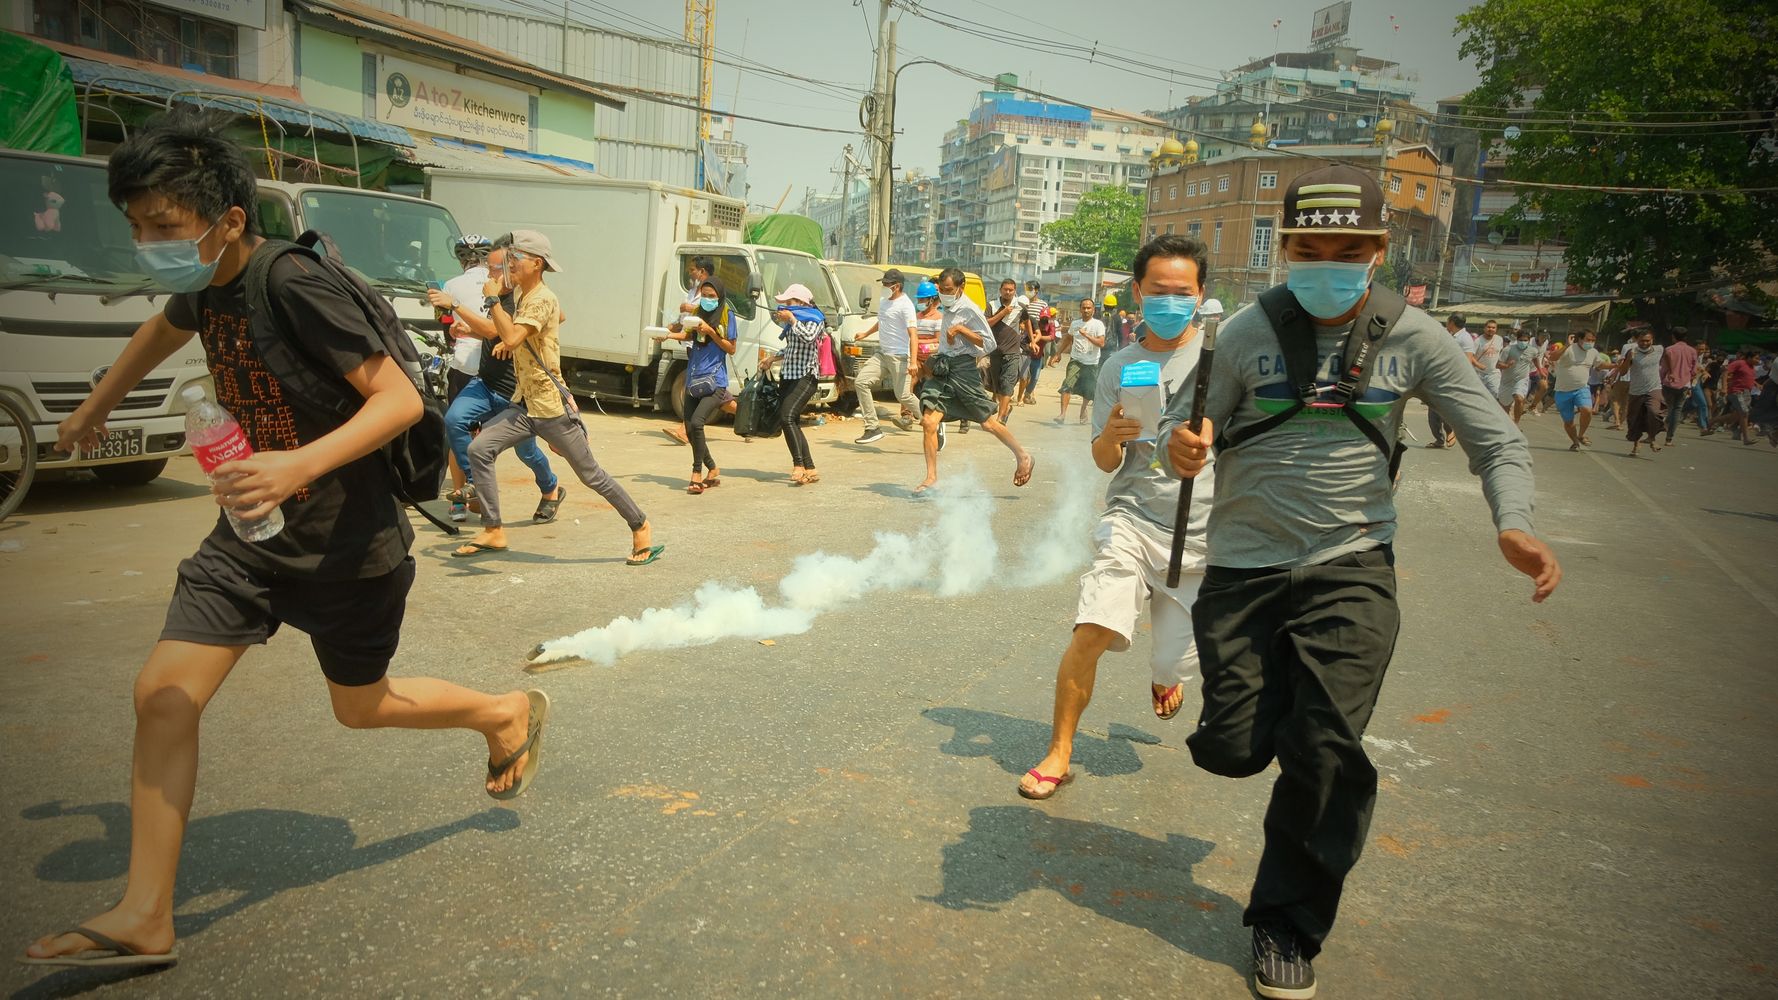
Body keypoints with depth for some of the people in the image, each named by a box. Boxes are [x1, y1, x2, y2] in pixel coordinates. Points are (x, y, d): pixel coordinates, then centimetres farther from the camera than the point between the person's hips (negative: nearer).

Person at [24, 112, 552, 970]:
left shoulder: (295, 285, -22)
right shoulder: (206, 286, 3)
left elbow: (399, 398, -28)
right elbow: (164, 330, 28)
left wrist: (300, 465, -41)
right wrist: (95, 407, 41)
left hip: (345, 543, -7)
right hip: (253, 533, 7)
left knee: (360, 705, 12)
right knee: (162, 695, 0)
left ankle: (509, 713, 39)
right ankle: (144, 919, 11)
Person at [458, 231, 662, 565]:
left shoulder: (542, 300, -17)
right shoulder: (523, 297, 12)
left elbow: (511, 338, -30)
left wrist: (493, 299, -19)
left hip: (552, 408, -9)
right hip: (524, 404, 9)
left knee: (592, 475, -1)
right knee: (479, 450, -5)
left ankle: (642, 528, 14)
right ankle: (493, 531, 2)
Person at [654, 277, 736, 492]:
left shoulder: (726, 316, -3)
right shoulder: (697, 313, 11)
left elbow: (731, 348, -3)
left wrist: (710, 331, -13)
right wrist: (669, 334, -2)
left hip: (715, 382, -6)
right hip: (693, 381, 6)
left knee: (696, 423, -23)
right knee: (690, 431, 7)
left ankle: (697, 474, -14)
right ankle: (713, 471, 24)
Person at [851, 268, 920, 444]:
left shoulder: (905, 305, -13)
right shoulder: (882, 301, 14)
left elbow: (912, 334, -21)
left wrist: (913, 362, -31)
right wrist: (866, 333, 49)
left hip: (899, 357, -8)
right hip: (881, 355, 8)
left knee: (903, 395, -12)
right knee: (861, 383, -4)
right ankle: (873, 428, -1)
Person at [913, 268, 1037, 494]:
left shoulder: (969, 310, -9)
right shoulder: (948, 309, 15)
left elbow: (989, 342, -13)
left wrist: (960, 329, -18)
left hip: (963, 369, -7)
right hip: (942, 369, 7)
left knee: (988, 422, 2)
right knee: (929, 422, -9)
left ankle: (1023, 458, 21)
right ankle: (931, 478, -5)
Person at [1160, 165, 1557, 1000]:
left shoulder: (1411, 337, -3)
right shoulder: (1247, 332, -5)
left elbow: (1498, 442, 0)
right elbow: (1188, 422, -6)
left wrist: (1514, 524, -19)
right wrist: (1181, 445, -31)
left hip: (1350, 564, 0)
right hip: (1243, 563, 0)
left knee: (1325, 751, -8)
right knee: (1232, 750, -1)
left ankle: (1288, 927, 15)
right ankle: (1270, 695, 39)